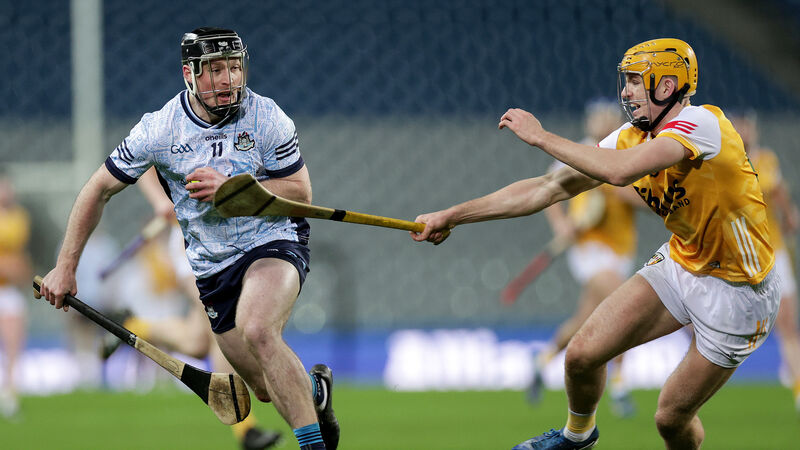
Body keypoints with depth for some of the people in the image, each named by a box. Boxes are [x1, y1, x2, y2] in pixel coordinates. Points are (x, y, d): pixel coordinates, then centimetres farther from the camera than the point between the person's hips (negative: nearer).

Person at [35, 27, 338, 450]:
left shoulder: (266, 117, -13)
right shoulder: (158, 129, -10)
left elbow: (301, 193, -11)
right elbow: (99, 189, -1)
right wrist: (65, 267, -3)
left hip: (275, 242, -3)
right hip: (212, 265, 3)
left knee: (256, 328, -35)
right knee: (268, 388, 5)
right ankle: (316, 388, 41)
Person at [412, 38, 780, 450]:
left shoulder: (701, 123, -27)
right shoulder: (632, 138, -3)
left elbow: (618, 171, -41)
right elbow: (551, 187, -1)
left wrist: (542, 137, -28)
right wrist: (452, 216, -5)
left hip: (737, 289, -7)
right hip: (679, 263, 7)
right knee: (582, 355, -1)